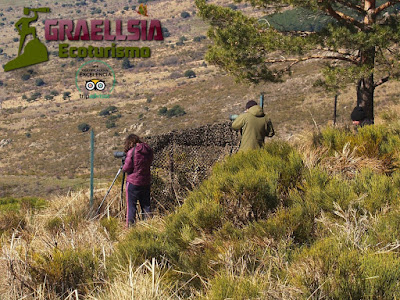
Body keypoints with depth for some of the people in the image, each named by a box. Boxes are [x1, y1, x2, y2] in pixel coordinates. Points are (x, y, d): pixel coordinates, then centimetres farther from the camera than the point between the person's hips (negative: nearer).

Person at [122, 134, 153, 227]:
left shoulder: (132, 152, -14)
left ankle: (130, 225, -1)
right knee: (146, 205, 12)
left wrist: (123, 167, 9)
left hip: (133, 182, -6)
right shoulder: (148, 150, 3)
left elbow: (126, 168, -12)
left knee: (131, 206, 1)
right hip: (146, 182, 6)